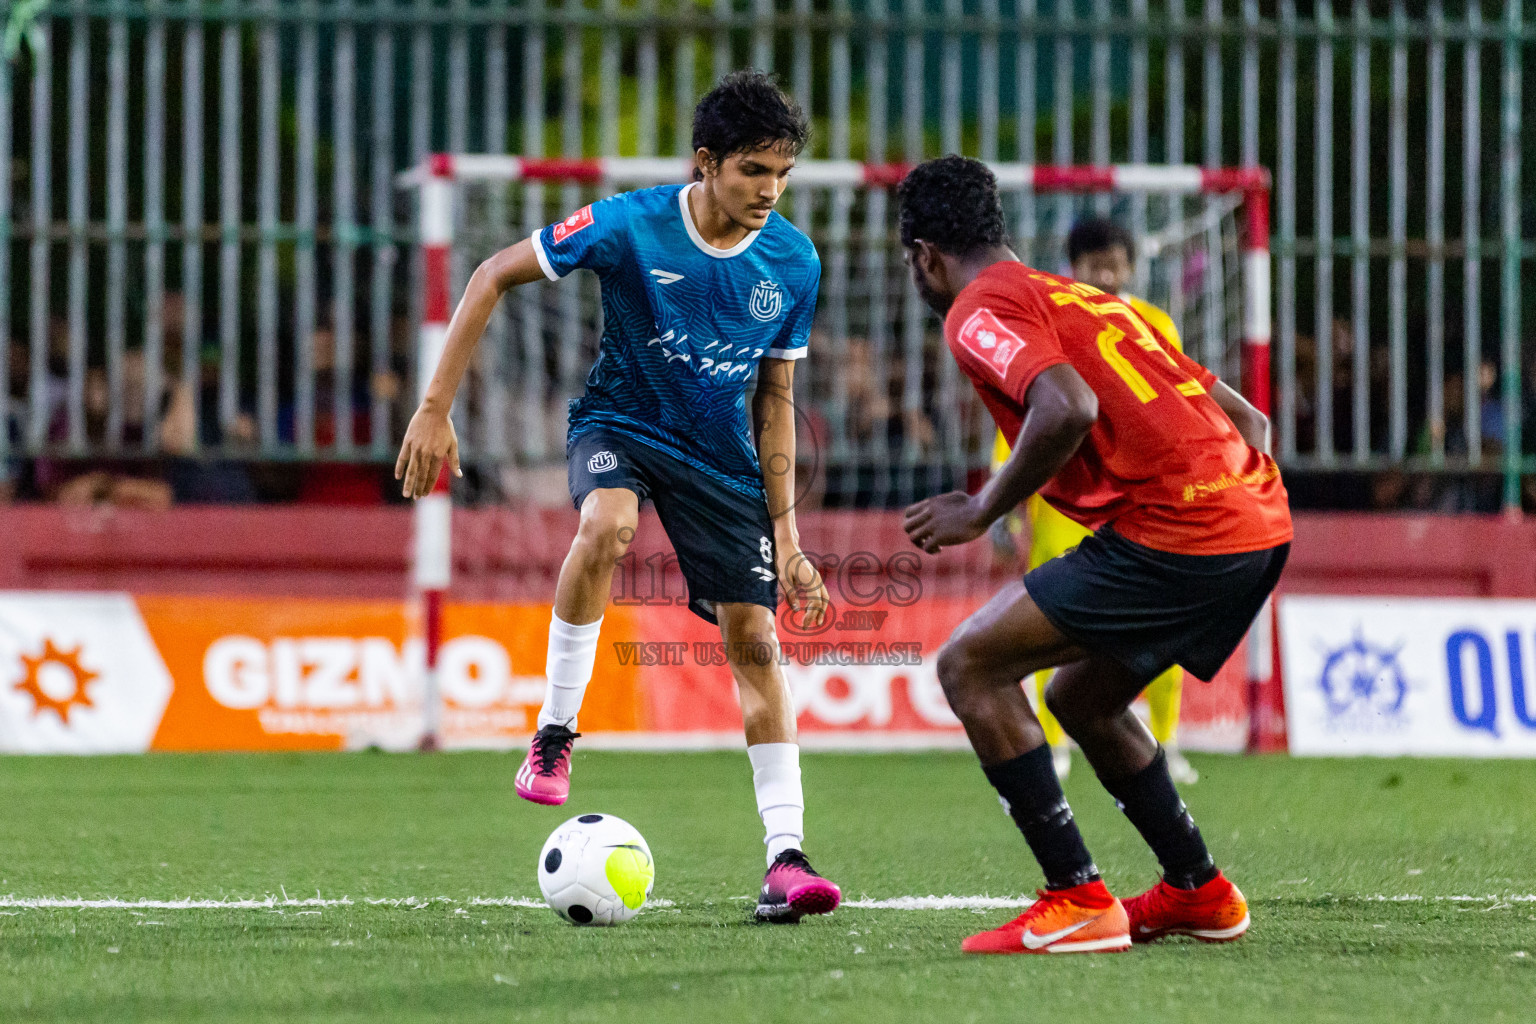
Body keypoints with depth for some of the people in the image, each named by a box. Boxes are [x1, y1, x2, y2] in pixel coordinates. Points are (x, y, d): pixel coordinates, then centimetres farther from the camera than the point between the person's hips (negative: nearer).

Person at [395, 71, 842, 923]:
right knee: (606, 526, -37)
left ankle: (784, 860, 0)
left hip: (724, 453, 3)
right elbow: (494, 276, -11)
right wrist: (435, 409, -15)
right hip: (620, 424, -3)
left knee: (753, 641, -5)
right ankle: (554, 733, -21)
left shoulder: (793, 263, -10)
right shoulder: (630, 227, -21)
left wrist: (786, 537, 1)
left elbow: (775, 399, 2)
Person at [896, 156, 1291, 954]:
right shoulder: (1077, 296, 28)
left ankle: (1078, 901, -7)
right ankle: (1198, 891, 33)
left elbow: (1069, 409, -20)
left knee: (970, 664, -3)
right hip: (1261, 522, 9)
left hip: (1175, 530, -9)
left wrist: (979, 512, -8)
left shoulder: (978, 313, 0)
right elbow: (1242, 416, 26)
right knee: (1081, 698, 27)